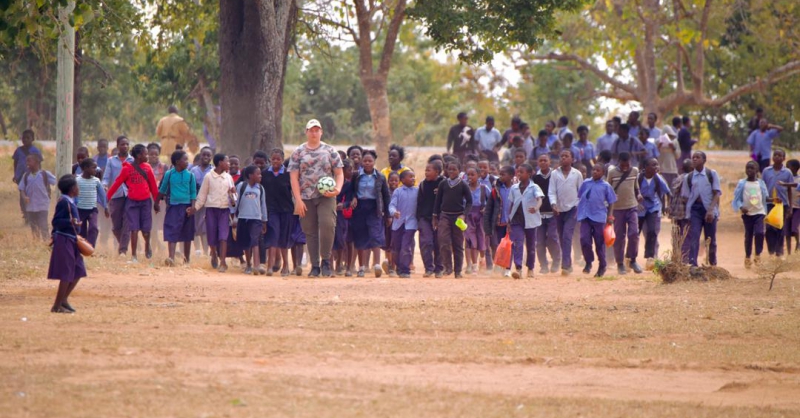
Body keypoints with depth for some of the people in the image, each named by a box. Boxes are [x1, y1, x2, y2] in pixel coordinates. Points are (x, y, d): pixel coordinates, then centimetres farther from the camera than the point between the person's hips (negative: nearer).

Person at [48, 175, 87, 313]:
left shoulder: (70, 202, 12)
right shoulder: (64, 202, -17)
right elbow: (55, 221, -22)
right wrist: (69, 222, -36)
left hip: (71, 241, 10)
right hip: (64, 241, -10)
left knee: (78, 272, 13)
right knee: (67, 274, -7)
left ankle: (63, 299, 23)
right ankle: (57, 306, 0)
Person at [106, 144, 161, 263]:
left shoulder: (147, 168, 3)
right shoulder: (127, 169, -5)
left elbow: (153, 186, 8)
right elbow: (117, 184, -3)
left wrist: (156, 202, 11)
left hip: (145, 201, 2)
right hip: (132, 202, -2)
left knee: (146, 229, 5)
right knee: (134, 229, -4)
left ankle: (147, 246, 36)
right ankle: (133, 256, 2)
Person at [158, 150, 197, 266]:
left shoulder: (190, 175, 2)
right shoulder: (169, 174, 1)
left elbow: (193, 193, 4)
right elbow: (162, 190, 13)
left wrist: (192, 207, -8)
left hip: (186, 206, 1)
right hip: (173, 206, -1)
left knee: (187, 234, 8)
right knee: (172, 232, -11)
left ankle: (187, 259, 18)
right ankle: (171, 258, -18)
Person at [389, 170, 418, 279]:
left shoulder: (417, 191, 3)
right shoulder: (398, 191, 0)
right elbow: (392, 204, -9)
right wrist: (394, 212, -27)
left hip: (410, 223, -1)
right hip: (398, 223, 1)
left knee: (406, 247, -11)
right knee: (396, 248, 10)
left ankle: (405, 270, -9)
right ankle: (399, 268, 28)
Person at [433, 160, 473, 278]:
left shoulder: (463, 185, -1)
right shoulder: (443, 184, 5)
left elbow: (469, 202, 1)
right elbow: (438, 200, 11)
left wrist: (464, 215, -13)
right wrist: (435, 217, 9)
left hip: (458, 217, -1)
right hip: (445, 216, 1)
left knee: (458, 245, 4)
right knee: (444, 242, -14)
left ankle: (458, 271, 11)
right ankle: (448, 267, -4)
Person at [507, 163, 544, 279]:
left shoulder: (534, 187, -5)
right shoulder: (514, 188, 8)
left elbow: (539, 199, -21)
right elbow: (511, 204, 14)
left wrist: (536, 208, -42)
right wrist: (509, 219, 11)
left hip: (530, 220, -2)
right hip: (517, 220, 2)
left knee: (531, 245, 10)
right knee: (517, 243, -14)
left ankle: (530, 269, 24)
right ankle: (518, 269, -23)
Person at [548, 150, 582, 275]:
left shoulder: (577, 174, 1)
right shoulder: (555, 174, 3)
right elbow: (551, 191, -2)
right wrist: (553, 204, -18)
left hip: (572, 209, -3)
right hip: (559, 210, 3)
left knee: (567, 236, -16)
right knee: (562, 238, 9)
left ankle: (565, 265, -21)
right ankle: (567, 264, 20)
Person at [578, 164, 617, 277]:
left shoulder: (605, 186, 1)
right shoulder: (585, 183, 7)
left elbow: (611, 202, 4)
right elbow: (579, 196, 13)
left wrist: (609, 216, -2)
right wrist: (578, 211, 7)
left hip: (599, 217, -2)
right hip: (585, 216, 2)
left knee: (600, 243, 5)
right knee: (585, 240, -9)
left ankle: (602, 266, 19)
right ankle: (588, 262, 12)